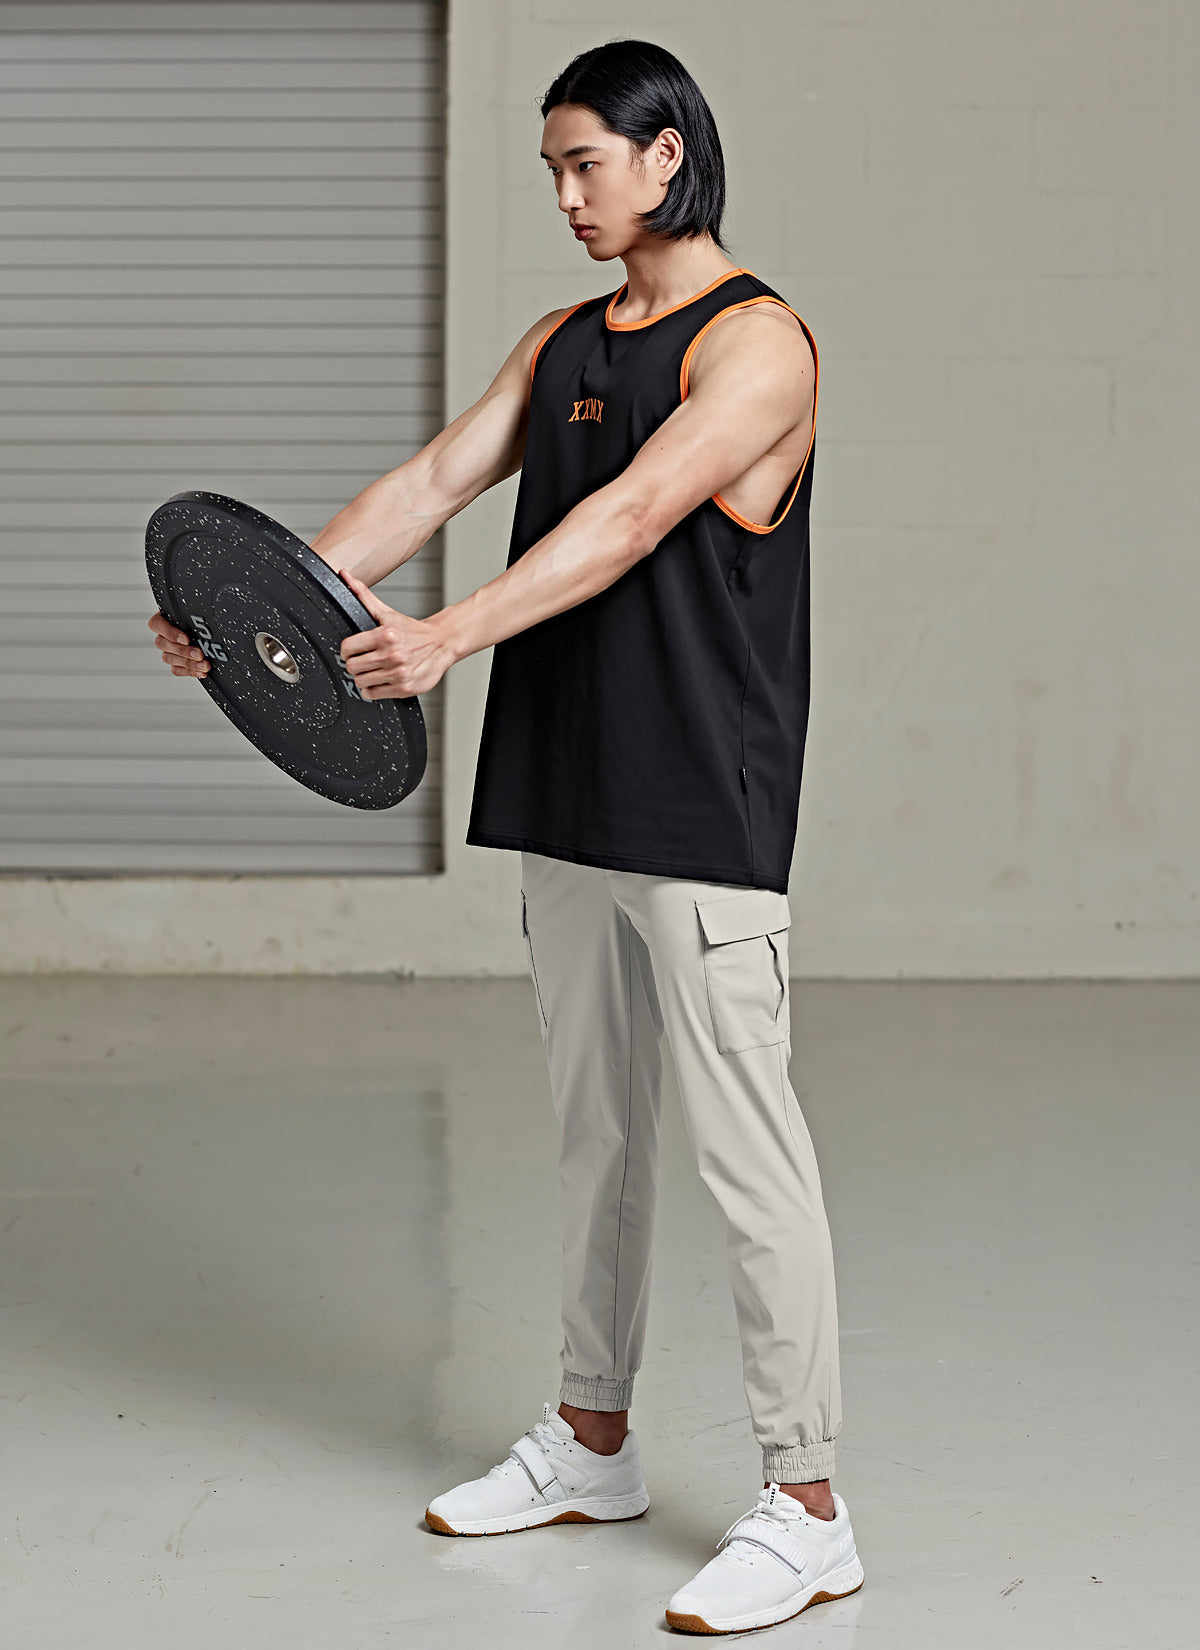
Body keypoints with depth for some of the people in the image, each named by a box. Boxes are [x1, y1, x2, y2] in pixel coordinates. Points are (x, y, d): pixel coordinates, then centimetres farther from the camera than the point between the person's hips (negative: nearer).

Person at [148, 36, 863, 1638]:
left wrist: (451, 635, -34)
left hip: (703, 811, -8)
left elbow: (632, 516, -22)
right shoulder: (562, 343, 16)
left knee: (744, 1145, -7)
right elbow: (437, 478, 7)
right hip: (566, 801, 8)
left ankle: (806, 1507, -1)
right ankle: (593, 1441, 28)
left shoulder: (758, 341, -9)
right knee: (596, 1127, 15)